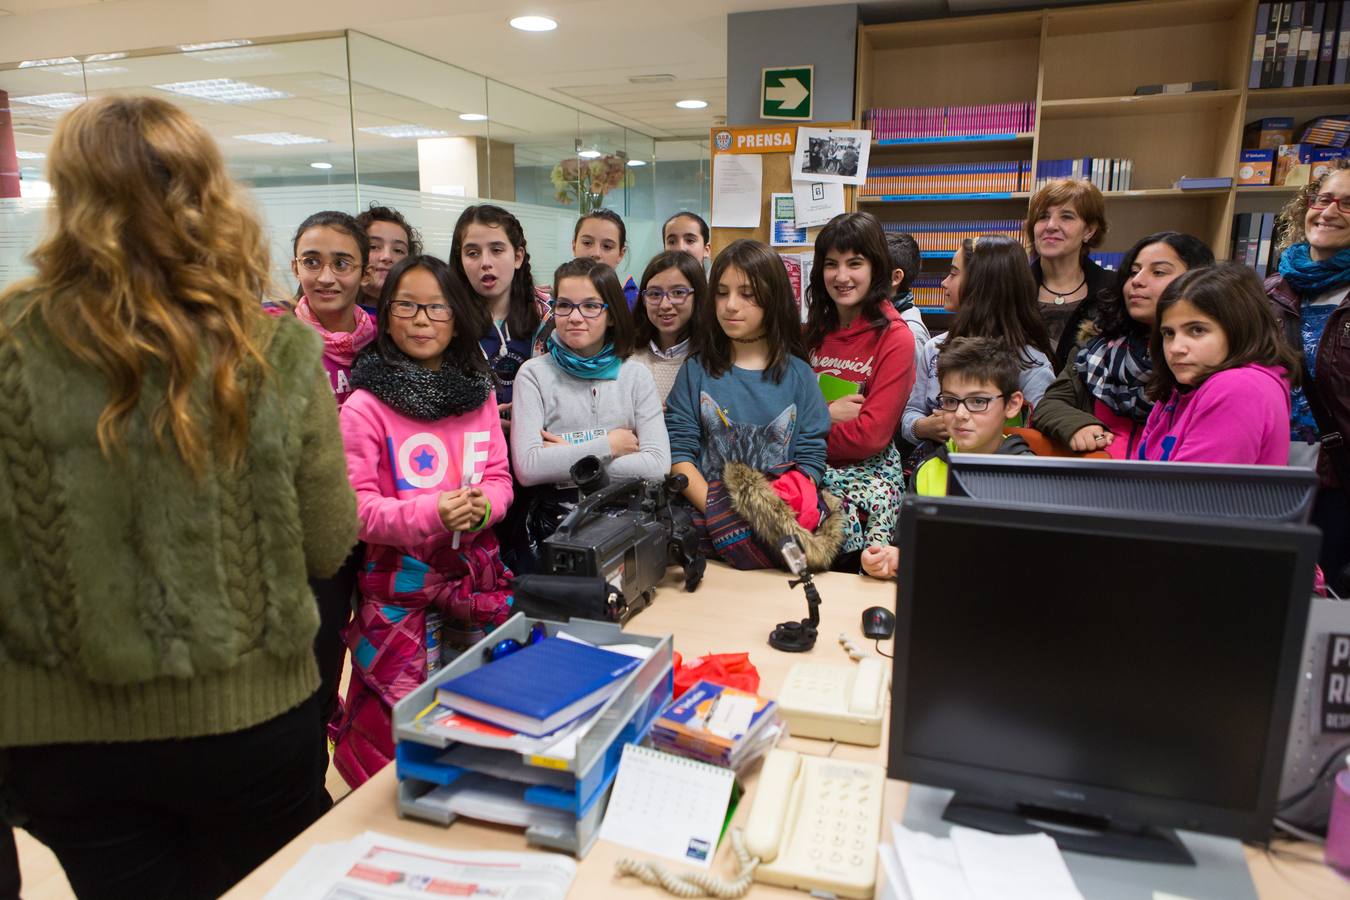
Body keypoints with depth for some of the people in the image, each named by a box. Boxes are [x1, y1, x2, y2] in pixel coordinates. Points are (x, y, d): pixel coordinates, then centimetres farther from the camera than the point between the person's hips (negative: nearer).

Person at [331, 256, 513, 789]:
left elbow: (499, 477, 7)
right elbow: (357, 507, -11)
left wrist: (483, 505, -16)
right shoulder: (365, 407, -9)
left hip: (476, 571, 5)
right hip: (400, 580, -4)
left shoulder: (479, 395, 6)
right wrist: (430, 514, -27)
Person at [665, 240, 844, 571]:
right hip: (709, 515, 0)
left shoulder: (798, 375, 8)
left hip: (787, 519, 1)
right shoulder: (695, 371, 8)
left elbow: (811, 459, 2)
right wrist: (718, 513, -15)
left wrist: (776, 518, -15)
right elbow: (679, 453, 0)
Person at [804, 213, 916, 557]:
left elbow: (872, 434, -13)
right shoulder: (816, 329, 12)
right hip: (809, 466, 4)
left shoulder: (895, 338, -6)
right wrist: (827, 414, -8)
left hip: (868, 470, -4)